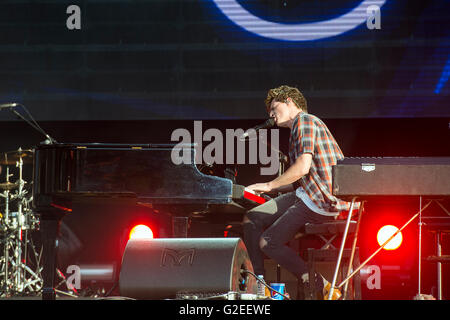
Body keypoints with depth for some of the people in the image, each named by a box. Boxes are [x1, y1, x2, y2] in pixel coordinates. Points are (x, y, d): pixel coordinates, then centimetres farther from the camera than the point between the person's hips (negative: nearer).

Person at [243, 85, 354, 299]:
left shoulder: (304, 121, -8)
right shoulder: (301, 125, 24)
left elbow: (303, 167, -21)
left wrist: (269, 185, -12)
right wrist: (266, 190, 19)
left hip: (321, 200, -10)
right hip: (309, 194, 10)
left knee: (268, 243, -10)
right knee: (252, 219, 8)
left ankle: (319, 286, -5)